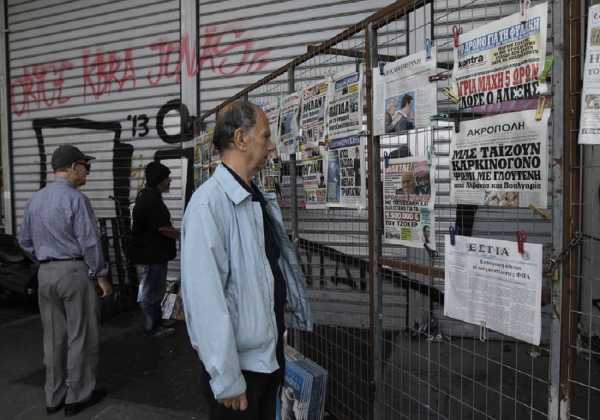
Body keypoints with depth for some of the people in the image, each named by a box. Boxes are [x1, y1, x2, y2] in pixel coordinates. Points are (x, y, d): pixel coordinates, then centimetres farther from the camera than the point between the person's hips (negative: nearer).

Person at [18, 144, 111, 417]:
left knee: (53, 337, 15)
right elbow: (89, 242, -16)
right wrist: (101, 275, -8)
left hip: (45, 274, 7)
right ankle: (77, 396, 17)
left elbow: (25, 241, 15)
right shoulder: (76, 199, -15)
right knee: (80, 336, 6)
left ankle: (54, 397, 26)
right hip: (75, 271, -7)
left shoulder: (34, 200, 9)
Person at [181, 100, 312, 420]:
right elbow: (205, 296, -24)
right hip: (239, 362, -8)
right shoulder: (210, 202, -21)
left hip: (272, 354, 8)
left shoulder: (261, 200, 5)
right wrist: (226, 378, -20)